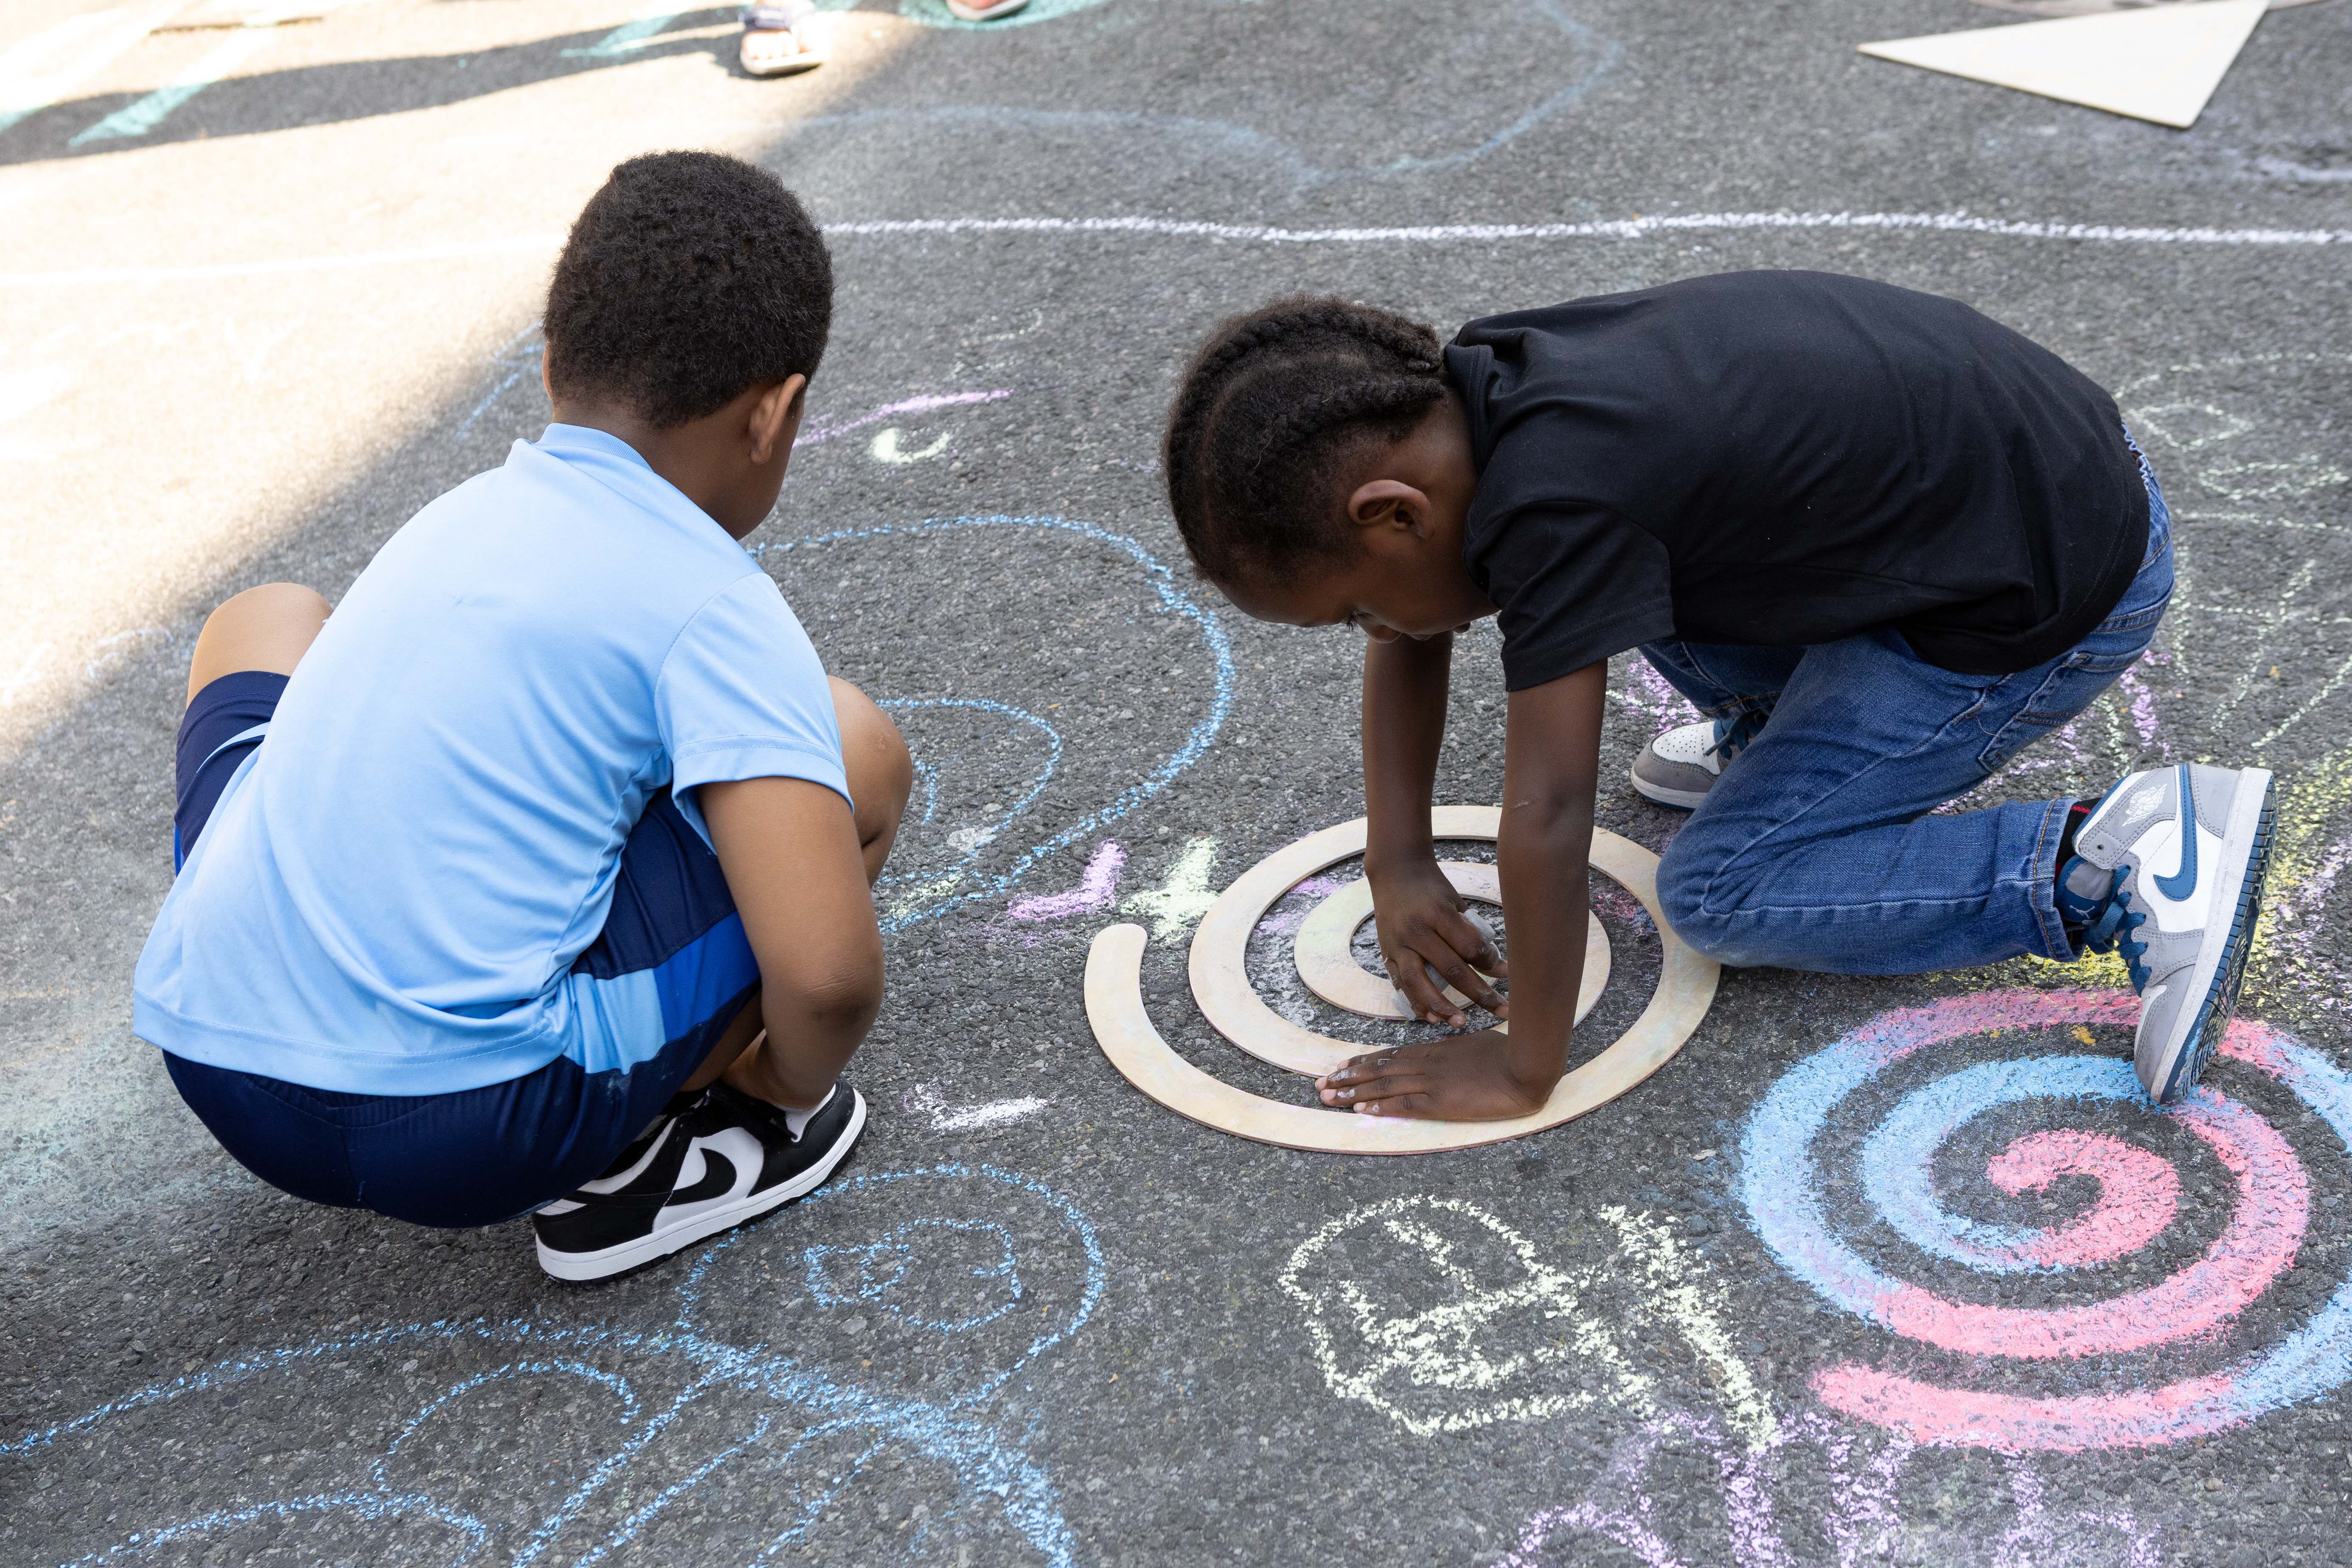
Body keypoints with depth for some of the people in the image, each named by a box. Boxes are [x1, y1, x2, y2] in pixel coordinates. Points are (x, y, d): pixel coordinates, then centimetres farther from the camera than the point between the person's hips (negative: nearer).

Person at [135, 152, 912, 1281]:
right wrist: (794, 1083, 6)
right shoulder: (714, 607, -7)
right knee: (855, 750, 3)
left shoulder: (462, 513, 14)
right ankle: (628, 1164, 5)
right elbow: (827, 973, -18)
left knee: (267, 623, 31)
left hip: (208, 1059, 7)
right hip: (468, 1132, -6)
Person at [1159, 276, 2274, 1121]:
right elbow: (1407, 641, 11)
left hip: (2056, 594, -9)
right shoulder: (1468, 399, -4)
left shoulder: (1552, 499, -31)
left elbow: (1546, 816, -28)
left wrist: (1526, 1069, -17)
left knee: (1720, 891, -4)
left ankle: (2115, 867, -6)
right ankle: (1774, 723, 25)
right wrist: (1398, 866, 6)